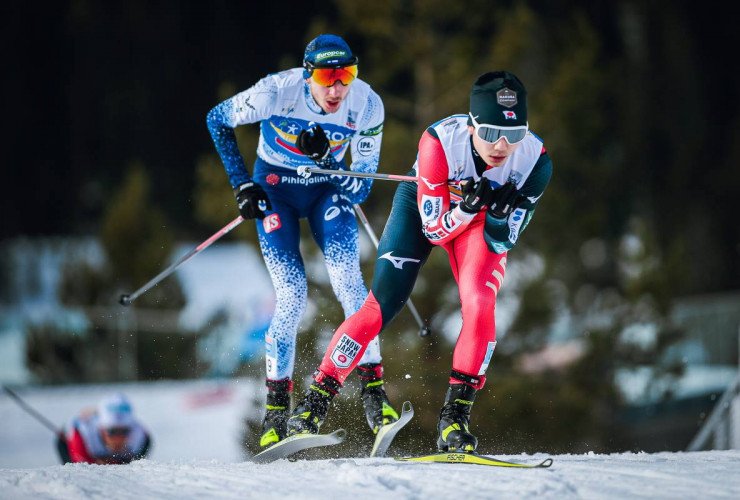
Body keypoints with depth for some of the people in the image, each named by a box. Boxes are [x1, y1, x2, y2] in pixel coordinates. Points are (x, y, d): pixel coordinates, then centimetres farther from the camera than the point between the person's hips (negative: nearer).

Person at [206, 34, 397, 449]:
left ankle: (373, 388, -16)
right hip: (275, 188, -2)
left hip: (328, 189, 2)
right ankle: (277, 407, 0)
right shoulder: (276, 93, -27)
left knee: (348, 279, -21)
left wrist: (325, 159, -34)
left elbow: (363, 184, -15)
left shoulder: (367, 106, -22)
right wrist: (241, 184, -10)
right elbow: (218, 120, -9)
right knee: (292, 294, -14)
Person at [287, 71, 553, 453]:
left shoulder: (535, 161, -30)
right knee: (380, 307, -11)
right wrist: (466, 208, -46)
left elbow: (501, 242, -21)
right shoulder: (440, 142, -37)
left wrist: (499, 214, -42)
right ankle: (314, 403, 3)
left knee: (480, 304, -24)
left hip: (484, 222, 1)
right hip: (425, 207, -1)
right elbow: (435, 230, -27)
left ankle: (455, 418, -17)